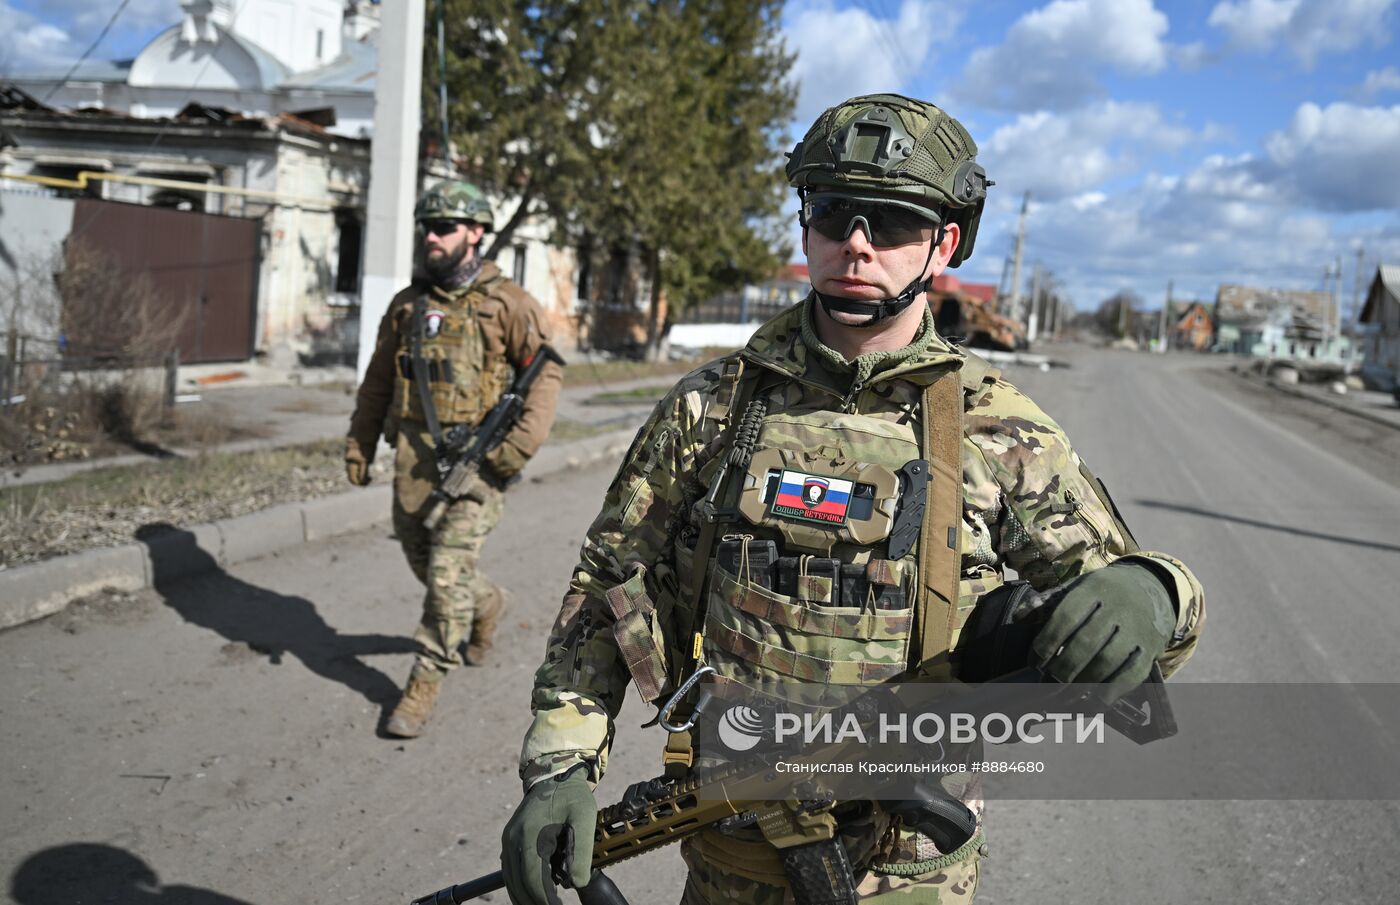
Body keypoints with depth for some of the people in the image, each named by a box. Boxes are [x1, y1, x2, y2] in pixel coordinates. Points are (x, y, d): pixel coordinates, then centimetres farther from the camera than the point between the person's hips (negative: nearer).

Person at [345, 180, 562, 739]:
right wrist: (358, 445, 14)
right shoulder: (407, 304, 11)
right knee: (421, 561, 15)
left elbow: (546, 372, -5)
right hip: (414, 455, 6)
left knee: (448, 571, -7)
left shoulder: (505, 303, -3)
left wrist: (522, 443, -16)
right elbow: (378, 380, 18)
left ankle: (426, 683, 6)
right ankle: (484, 604, 44)